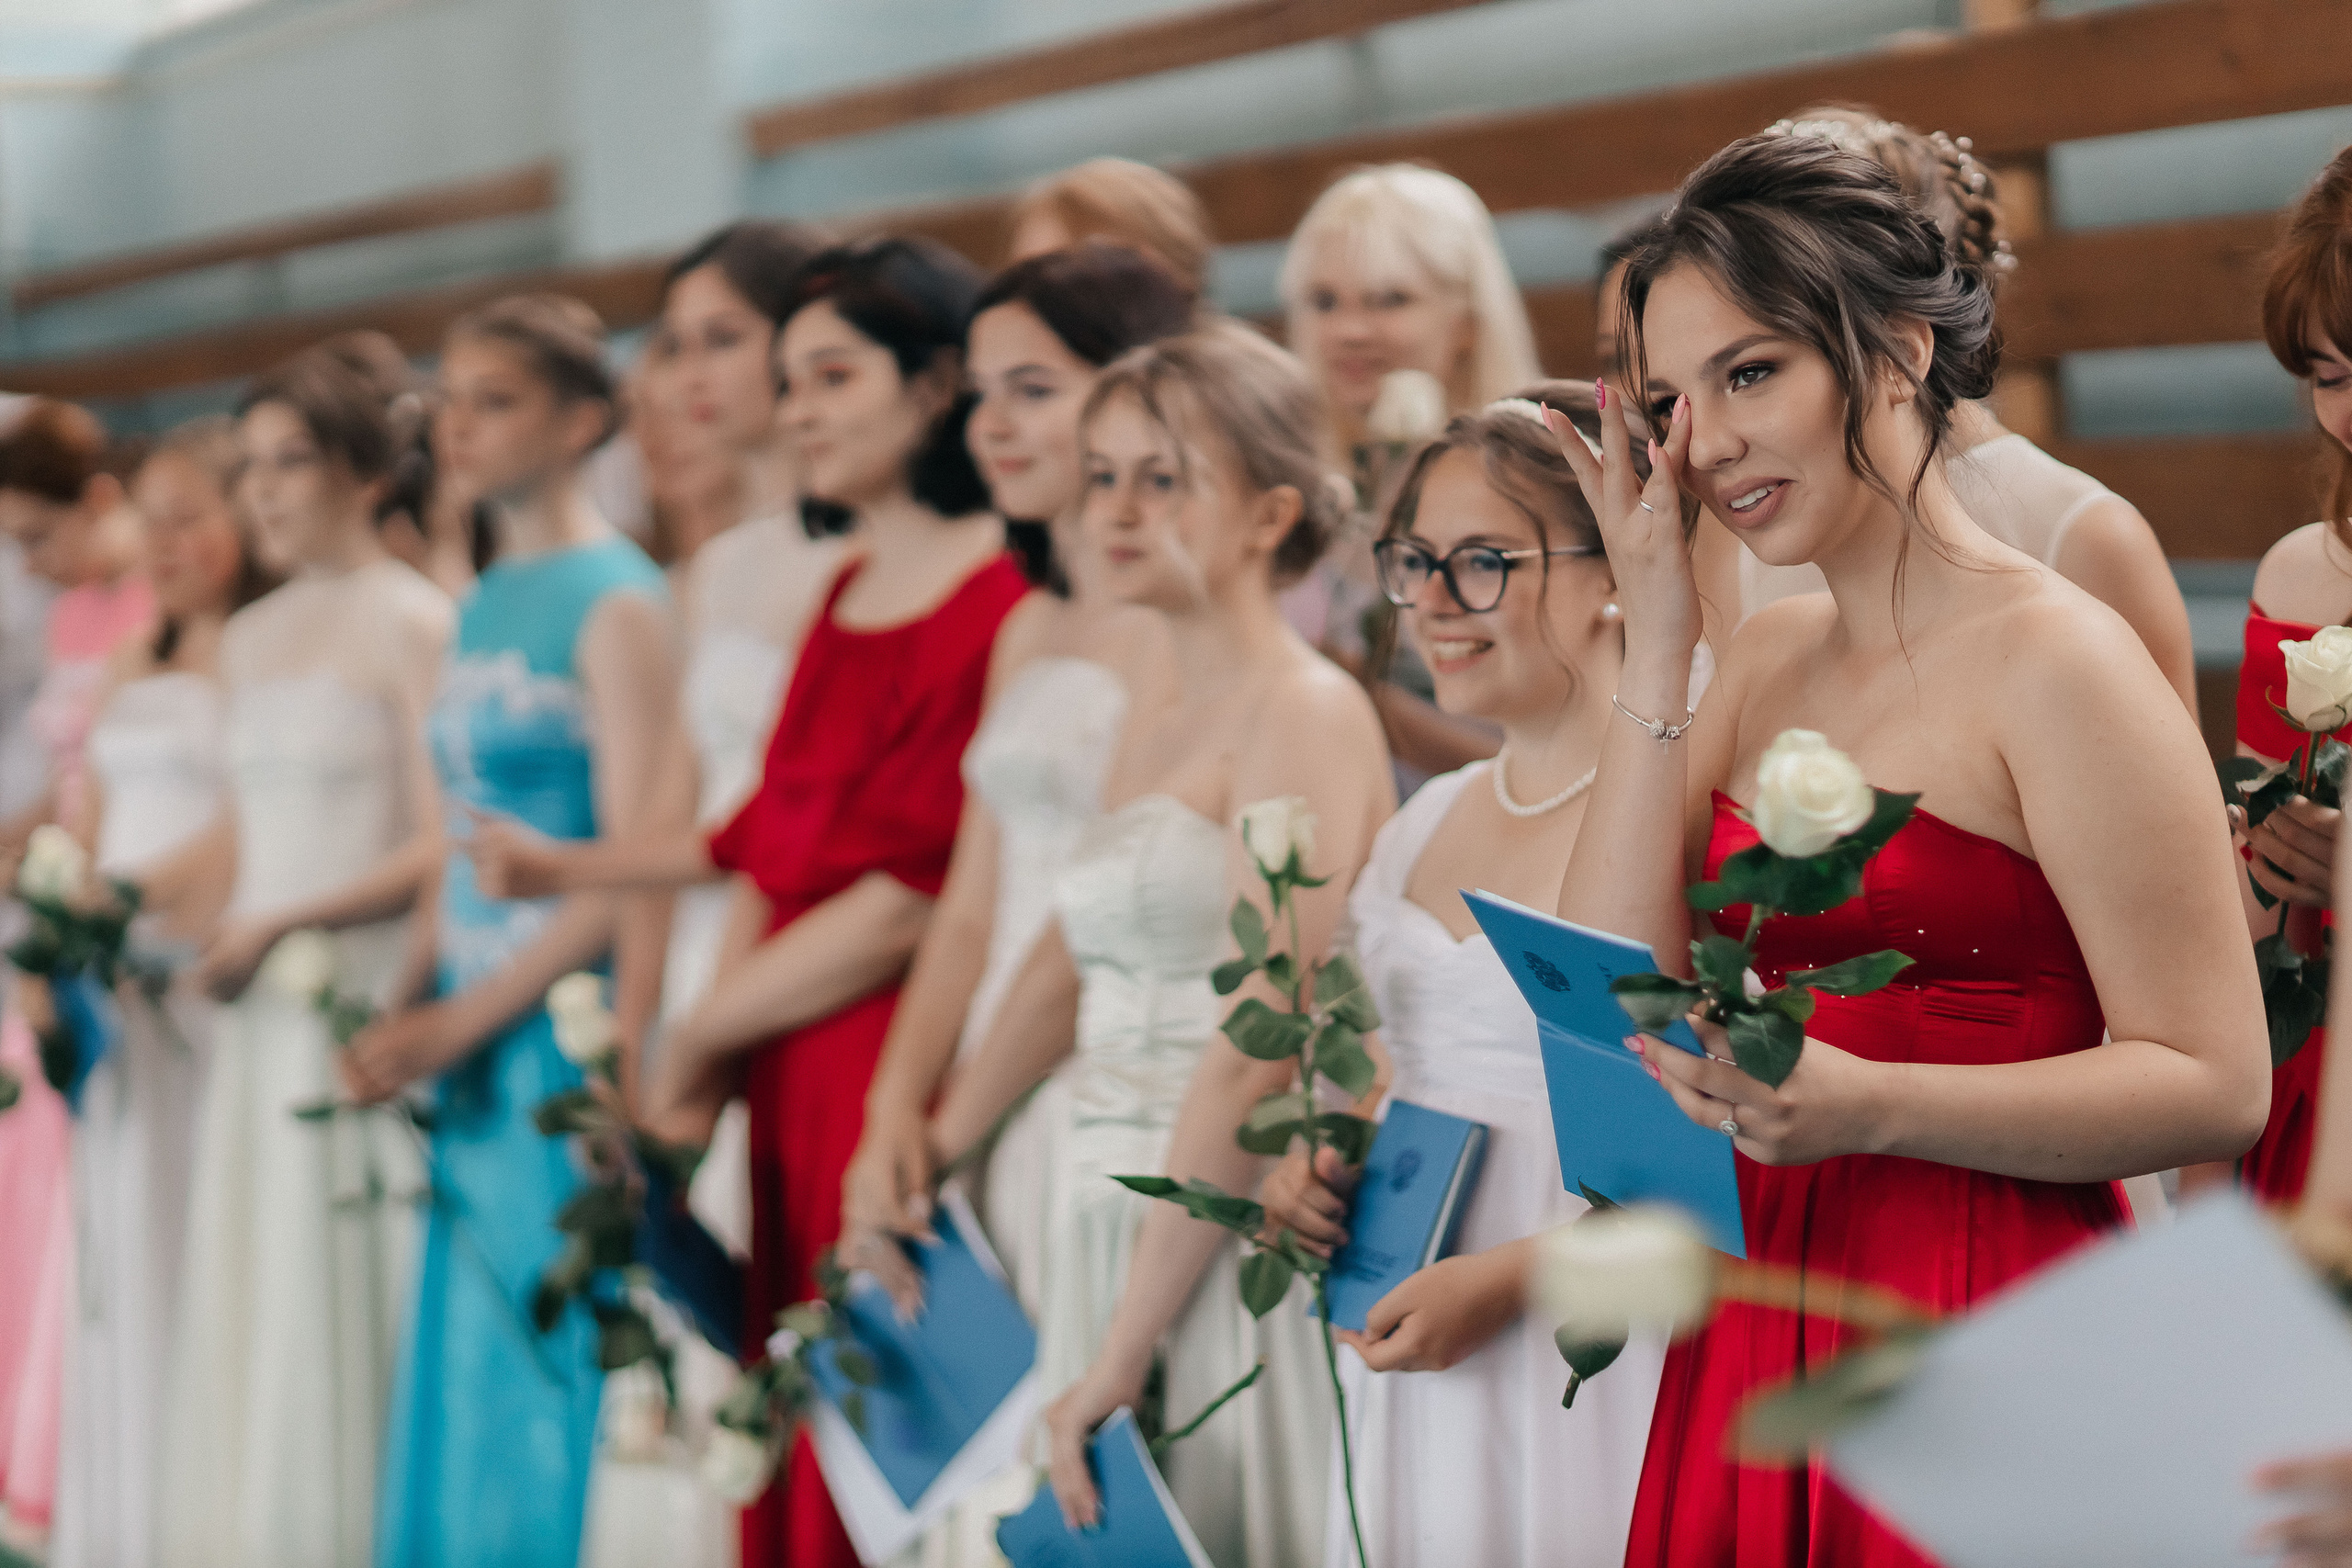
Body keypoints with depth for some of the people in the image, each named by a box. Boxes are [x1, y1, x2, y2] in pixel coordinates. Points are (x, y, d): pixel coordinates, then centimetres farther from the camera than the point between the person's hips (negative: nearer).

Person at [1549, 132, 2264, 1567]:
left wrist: (1867, 1106, -25)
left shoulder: (2054, 660, -11)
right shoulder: (1769, 658, 11)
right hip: (1753, 1340, 7)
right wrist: (1658, 644, -1)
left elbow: (2215, 1087, -15)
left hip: (1983, 1337, -7)